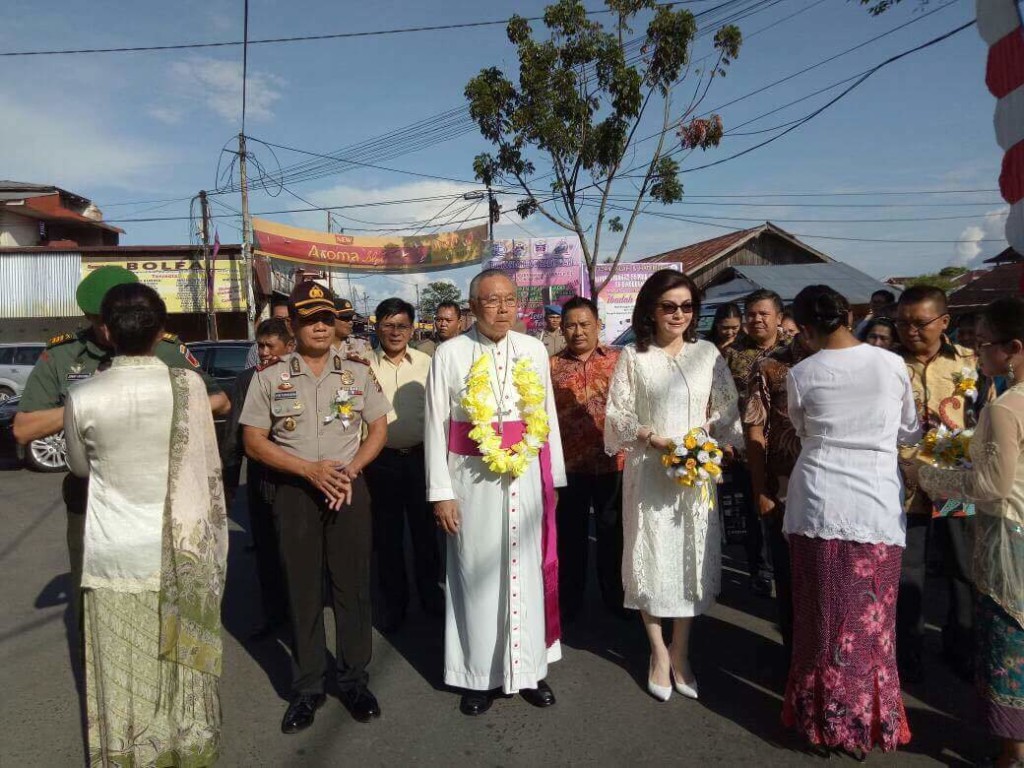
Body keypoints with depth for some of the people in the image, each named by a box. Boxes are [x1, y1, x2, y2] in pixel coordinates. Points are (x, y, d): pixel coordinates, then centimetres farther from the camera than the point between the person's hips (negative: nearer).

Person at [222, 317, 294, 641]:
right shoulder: (247, 380, 2)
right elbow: (234, 435, 4)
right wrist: (227, 486, 4)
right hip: (262, 478, 4)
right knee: (266, 551, 15)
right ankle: (274, 614, 32)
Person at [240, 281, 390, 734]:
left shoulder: (357, 372, 4)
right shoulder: (270, 378, 0)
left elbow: (378, 429, 7)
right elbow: (253, 441, -1)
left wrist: (349, 470, -9)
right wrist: (310, 470, -12)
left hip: (349, 490, 1)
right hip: (295, 493, 0)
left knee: (353, 587, 7)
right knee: (302, 591, 8)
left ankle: (354, 679, 23)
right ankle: (306, 688, 22)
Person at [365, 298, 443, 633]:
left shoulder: (427, 364, 0)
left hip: (421, 457, 1)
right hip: (382, 460, 0)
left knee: (425, 529, 15)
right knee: (388, 534, 13)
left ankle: (430, 593, 34)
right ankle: (394, 602, 31)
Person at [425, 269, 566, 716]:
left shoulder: (534, 351, 5)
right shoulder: (450, 354, -4)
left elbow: (548, 417, 9)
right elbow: (436, 426, -4)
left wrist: (553, 478, 8)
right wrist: (441, 492, -7)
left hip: (527, 477, 3)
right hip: (472, 481, -2)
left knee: (528, 572, 11)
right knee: (478, 576, 8)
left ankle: (529, 668, 28)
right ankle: (478, 675, 24)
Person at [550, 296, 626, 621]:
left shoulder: (618, 359, 1)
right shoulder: (552, 366, 1)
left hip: (612, 461, 0)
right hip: (568, 463, 0)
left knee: (612, 532, 15)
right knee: (570, 533, 13)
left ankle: (614, 595, 34)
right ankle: (569, 598, 30)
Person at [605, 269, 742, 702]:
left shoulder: (707, 353, 4)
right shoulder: (633, 357, -2)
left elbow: (727, 410, 7)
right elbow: (618, 414, -3)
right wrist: (652, 439, -16)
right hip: (649, 471, -2)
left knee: (693, 556, 9)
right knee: (652, 555, 5)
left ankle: (681, 652, 27)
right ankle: (659, 652, 24)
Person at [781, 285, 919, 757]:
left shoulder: (801, 374, -5)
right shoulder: (893, 365, -2)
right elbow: (910, 433, 11)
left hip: (818, 505, 0)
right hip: (877, 507, 1)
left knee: (821, 617, 13)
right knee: (871, 622, 13)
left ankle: (824, 717, 27)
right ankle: (868, 722, 26)